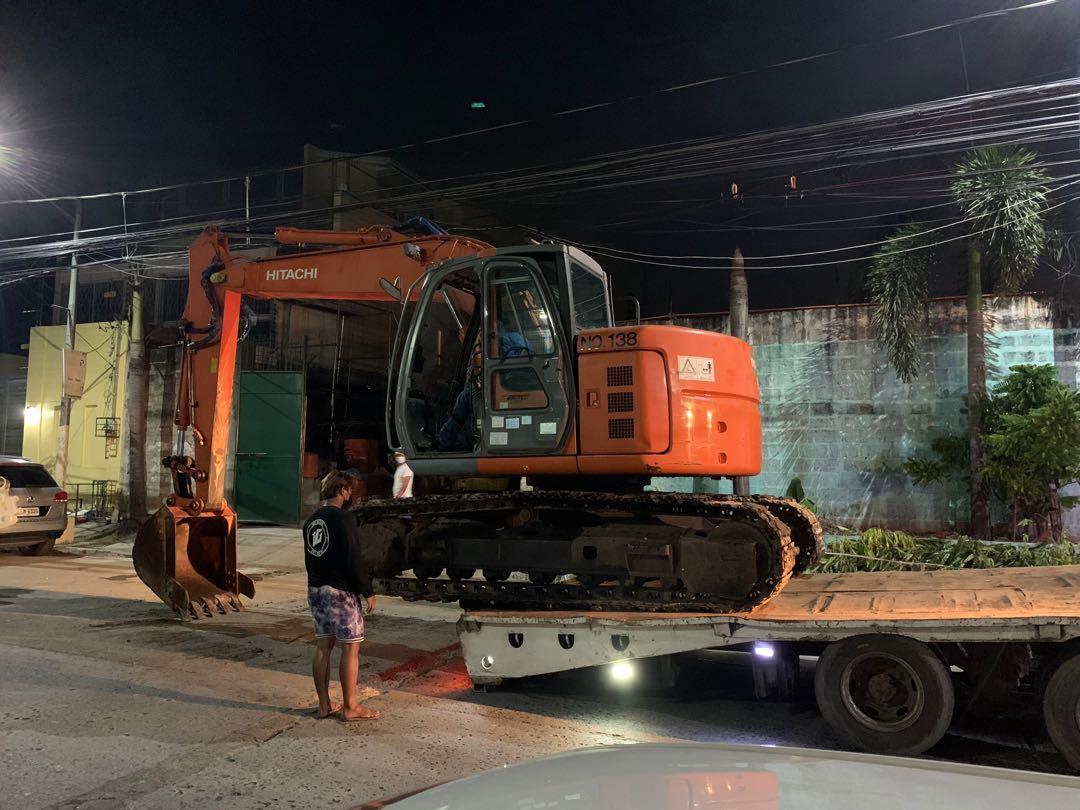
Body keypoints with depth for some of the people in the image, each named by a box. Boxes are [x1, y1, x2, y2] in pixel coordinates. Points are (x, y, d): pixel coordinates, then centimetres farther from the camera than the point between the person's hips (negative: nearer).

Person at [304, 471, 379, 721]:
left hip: (315, 589, 8)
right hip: (341, 591, -8)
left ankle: (324, 705, 17)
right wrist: (368, 592, -11)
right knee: (350, 648, -1)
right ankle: (350, 707, 3)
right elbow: (354, 559, -18)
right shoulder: (343, 518, -15)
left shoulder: (312, 520, 12)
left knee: (322, 646, 11)